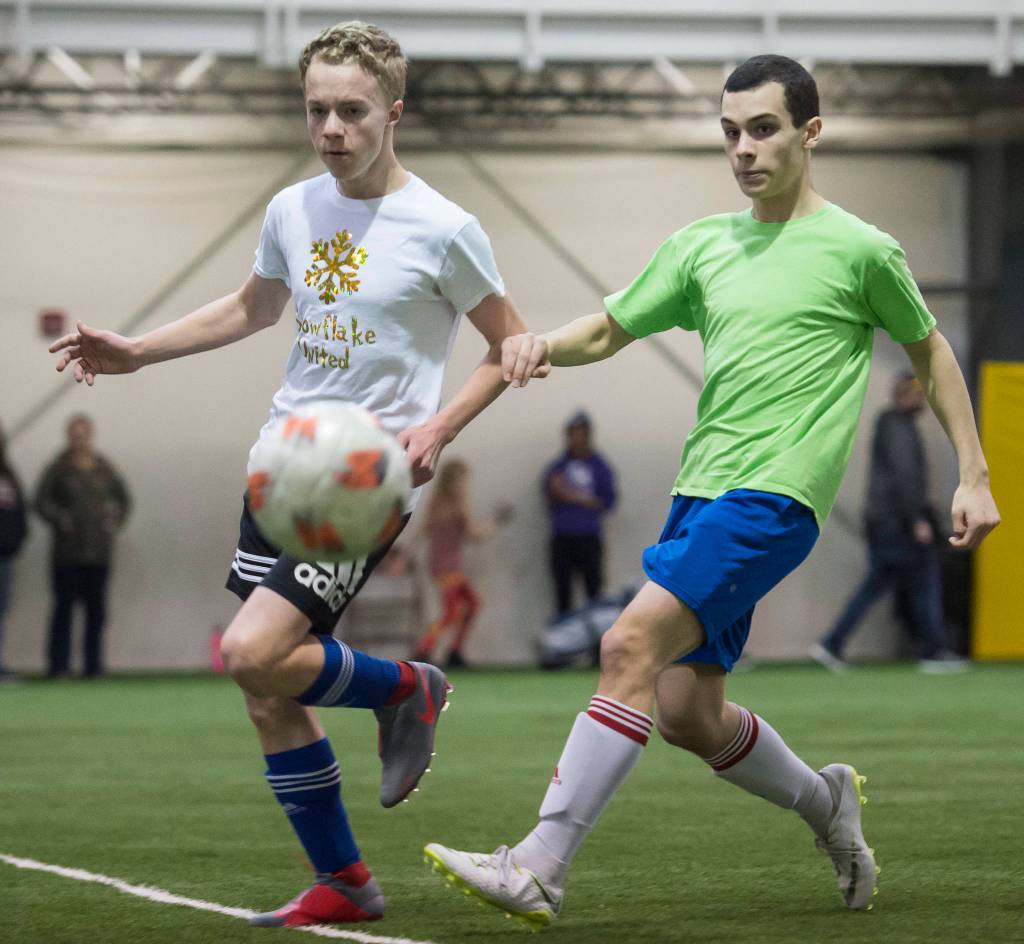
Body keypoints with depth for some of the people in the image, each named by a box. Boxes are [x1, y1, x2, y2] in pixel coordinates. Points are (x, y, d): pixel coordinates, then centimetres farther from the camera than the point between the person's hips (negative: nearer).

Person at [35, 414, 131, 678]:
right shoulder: (58, 469, 1)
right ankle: (58, 663, -3)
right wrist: (60, 519, -16)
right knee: (64, 605, -5)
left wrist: (116, 521, 8)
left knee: (96, 607, 2)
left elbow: (123, 498, 23)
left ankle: (93, 663, 7)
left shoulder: (104, 469, 11)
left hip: (99, 549, 3)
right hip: (67, 550, -3)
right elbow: (41, 501, -3)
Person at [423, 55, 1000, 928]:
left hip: (773, 498, -7)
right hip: (699, 493, 7)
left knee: (632, 645, -22)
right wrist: (541, 345, -3)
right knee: (686, 712, 7)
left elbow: (930, 351, 13)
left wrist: (974, 478, 12)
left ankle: (540, 870, -25)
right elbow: (608, 331, 19)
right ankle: (824, 802, 35)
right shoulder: (702, 245, 15)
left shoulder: (860, 250, 1)